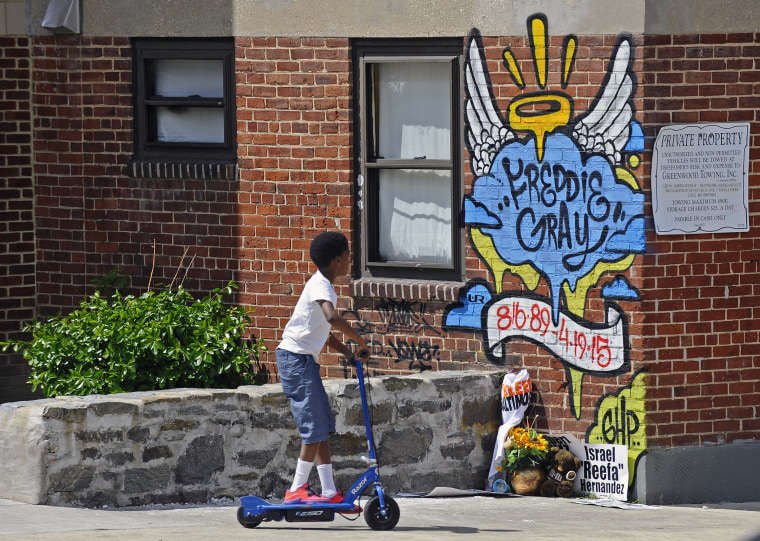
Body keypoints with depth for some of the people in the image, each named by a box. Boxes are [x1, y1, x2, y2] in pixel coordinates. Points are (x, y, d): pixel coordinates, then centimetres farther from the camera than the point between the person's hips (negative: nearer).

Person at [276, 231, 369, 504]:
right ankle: (297, 490, -7)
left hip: (305, 360, 10)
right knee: (315, 427, -10)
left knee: (323, 426, 9)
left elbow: (324, 331, 25)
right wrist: (360, 342, -24)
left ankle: (329, 491, 10)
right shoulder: (320, 286, -15)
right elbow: (333, 319, -34)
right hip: (296, 357, -10)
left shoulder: (324, 286, 17)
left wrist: (346, 351, 10)